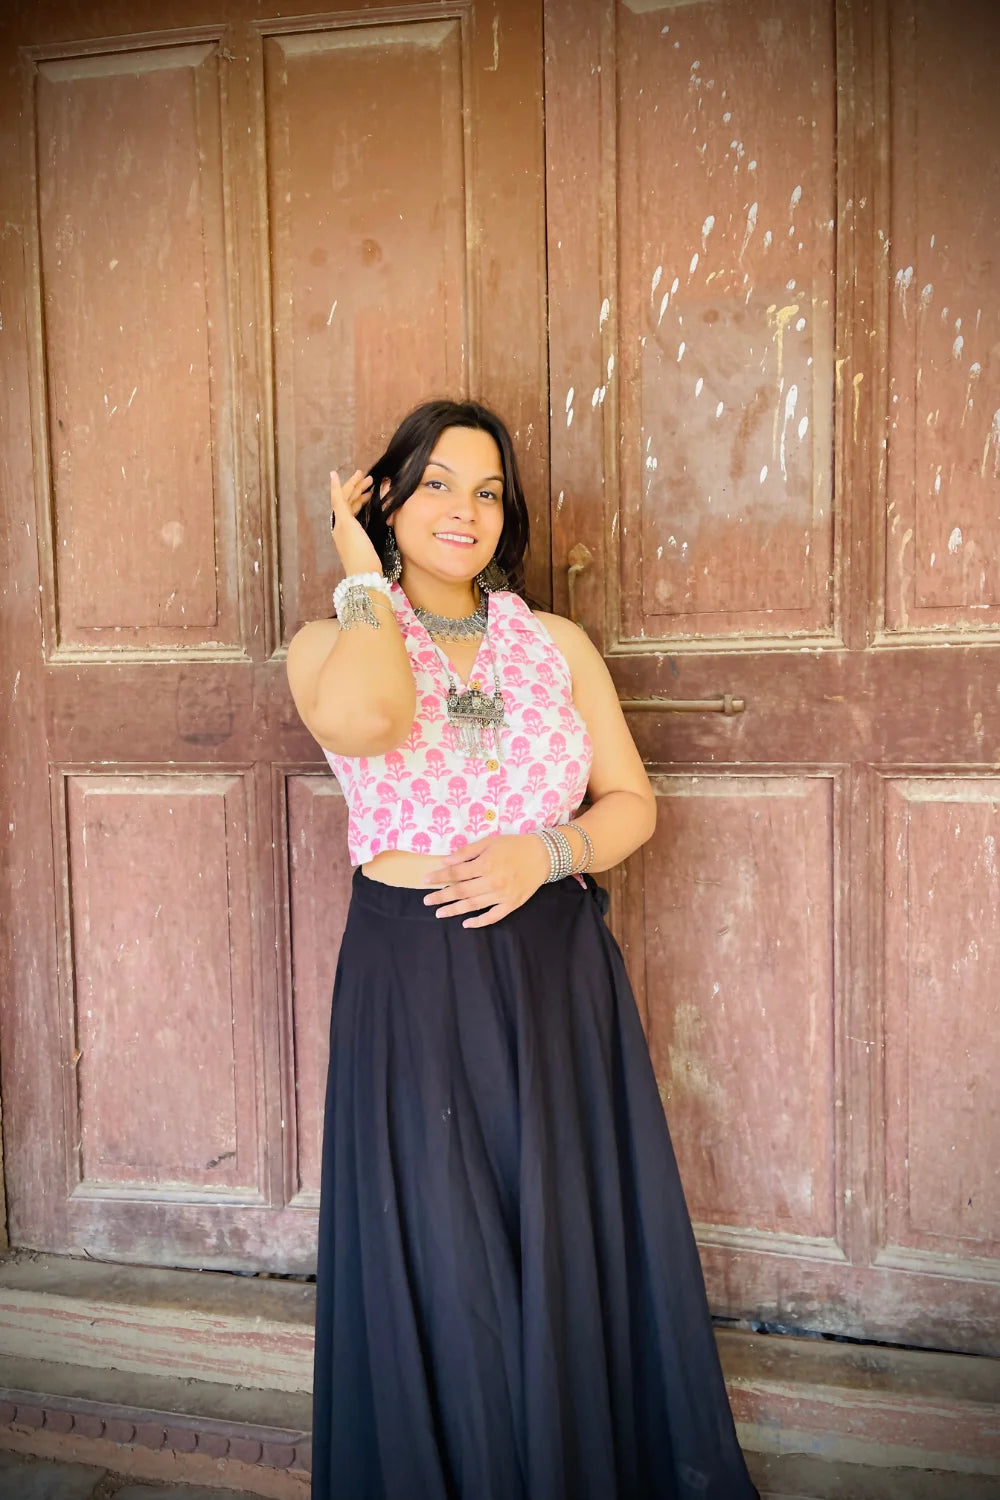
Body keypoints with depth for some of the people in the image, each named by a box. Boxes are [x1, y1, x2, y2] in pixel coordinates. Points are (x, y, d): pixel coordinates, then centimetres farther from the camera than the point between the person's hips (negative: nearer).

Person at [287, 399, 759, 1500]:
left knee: (579, 1254, 11)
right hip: (412, 982, -2)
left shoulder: (558, 644, 7)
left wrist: (547, 850, -12)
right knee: (437, 1267, 7)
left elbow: (632, 802, 7)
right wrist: (367, 575, -11)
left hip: (558, 972, 2)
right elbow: (359, 718, -25)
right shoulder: (331, 642, 0)